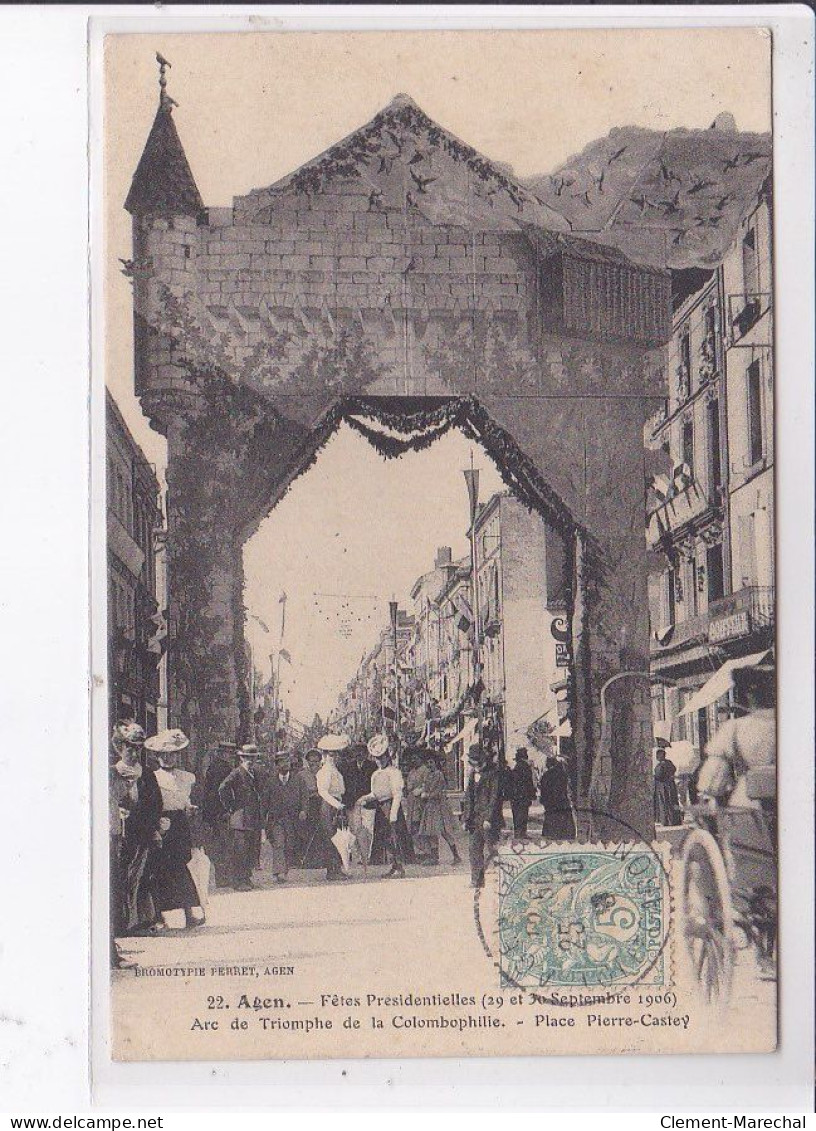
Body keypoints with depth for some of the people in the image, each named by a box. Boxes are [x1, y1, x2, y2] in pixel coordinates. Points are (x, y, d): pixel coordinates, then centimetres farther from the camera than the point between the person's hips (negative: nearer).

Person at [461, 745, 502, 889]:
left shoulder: (493, 774, -8)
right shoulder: (473, 775, 15)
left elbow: (494, 797, -12)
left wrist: (488, 818, -18)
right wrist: (466, 818, 13)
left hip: (488, 819, -7)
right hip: (474, 819, 7)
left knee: (489, 850, -7)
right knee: (474, 849, 7)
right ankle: (476, 881, 12)